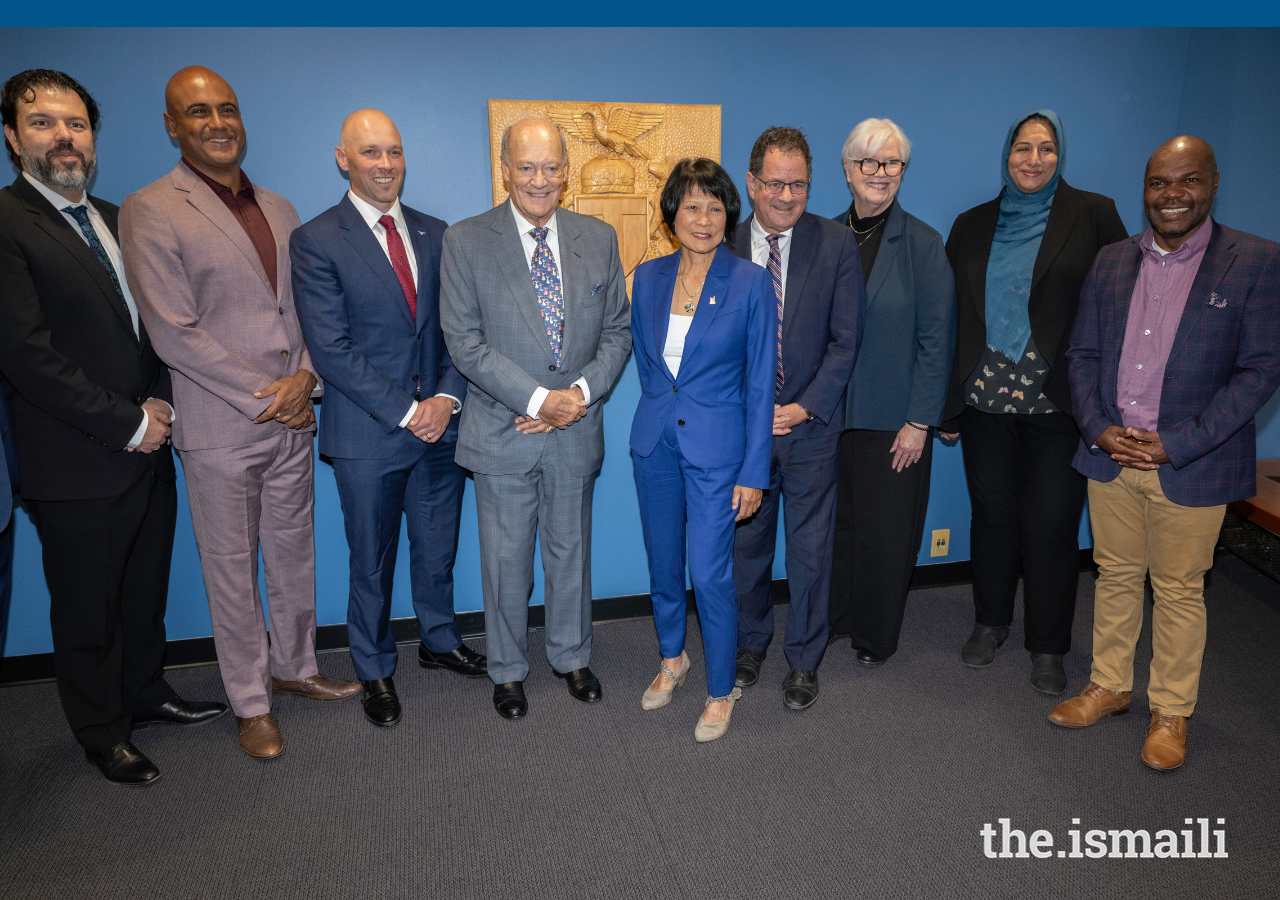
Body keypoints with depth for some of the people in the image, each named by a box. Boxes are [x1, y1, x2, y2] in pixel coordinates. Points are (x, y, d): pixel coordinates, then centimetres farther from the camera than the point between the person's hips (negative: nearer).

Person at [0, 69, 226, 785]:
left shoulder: (114, 219, 11)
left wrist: (161, 402, -3)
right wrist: (128, 424, -15)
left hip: (148, 451, 7)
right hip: (78, 468, -6)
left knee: (145, 591, 21)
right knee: (87, 612, 12)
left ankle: (145, 692, 42)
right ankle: (103, 732, 32)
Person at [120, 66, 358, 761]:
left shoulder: (278, 209, 11)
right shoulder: (149, 211, -7)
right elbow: (174, 333, -13)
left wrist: (304, 378, -8)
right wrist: (265, 396, -13)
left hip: (293, 418, 5)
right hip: (219, 428, -5)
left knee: (293, 555, 16)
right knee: (231, 568, 7)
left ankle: (294, 665, 35)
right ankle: (250, 702, 23)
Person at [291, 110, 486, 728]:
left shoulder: (435, 234, 8)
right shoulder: (315, 241, -6)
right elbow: (331, 349, -13)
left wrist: (446, 398, -9)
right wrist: (406, 412, -15)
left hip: (439, 423, 4)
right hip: (367, 434, -4)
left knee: (438, 551, 18)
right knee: (372, 564, 11)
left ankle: (439, 641, 41)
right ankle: (375, 671, 31)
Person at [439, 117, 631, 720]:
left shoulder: (599, 239, 3)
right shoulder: (465, 242, -7)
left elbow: (617, 331, 3)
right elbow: (465, 344, -12)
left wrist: (582, 392, -13)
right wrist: (538, 399, -20)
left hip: (577, 431, 3)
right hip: (503, 433, -2)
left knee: (571, 553, 17)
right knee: (506, 562, 12)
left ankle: (572, 657, 39)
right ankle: (508, 670, 34)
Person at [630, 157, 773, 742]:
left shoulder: (751, 282, -8)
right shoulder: (648, 277, 2)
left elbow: (761, 381, -8)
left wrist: (754, 471, -10)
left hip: (716, 444, -4)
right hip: (654, 440, 4)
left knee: (710, 573, -2)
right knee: (662, 563, 15)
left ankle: (722, 690, 20)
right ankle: (672, 660, 40)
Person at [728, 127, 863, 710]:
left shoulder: (837, 245, -3)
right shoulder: (726, 247, 0)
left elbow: (845, 340, -5)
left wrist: (805, 407, -14)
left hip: (811, 424, -1)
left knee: (809, 550, 8)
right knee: (746, 543, 14)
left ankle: (803, 661, 27)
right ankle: (751, 644, 36)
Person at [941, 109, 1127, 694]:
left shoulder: (1092, 216, 1)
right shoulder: (972, 225, 8)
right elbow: (952, 317, 8)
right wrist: (947, 405, 7)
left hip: (1057, 404, -2)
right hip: (985, 402, 3)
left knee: (1050, 526, 4)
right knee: (992, 516, 13)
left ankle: (1048, 647, 23)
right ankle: (990, 624, 33)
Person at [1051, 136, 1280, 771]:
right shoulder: (1111, 262, 7)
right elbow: (1081, 353, 8)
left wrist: (1176, 445, -16)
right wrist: (1098, 427, -8)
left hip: (1192, 466, -3)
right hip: (1110, 456, 3)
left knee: (1179, 591, 9)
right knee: (1115, 576, 15)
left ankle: (1170, 712, 28)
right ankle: (1108, 687, 33)